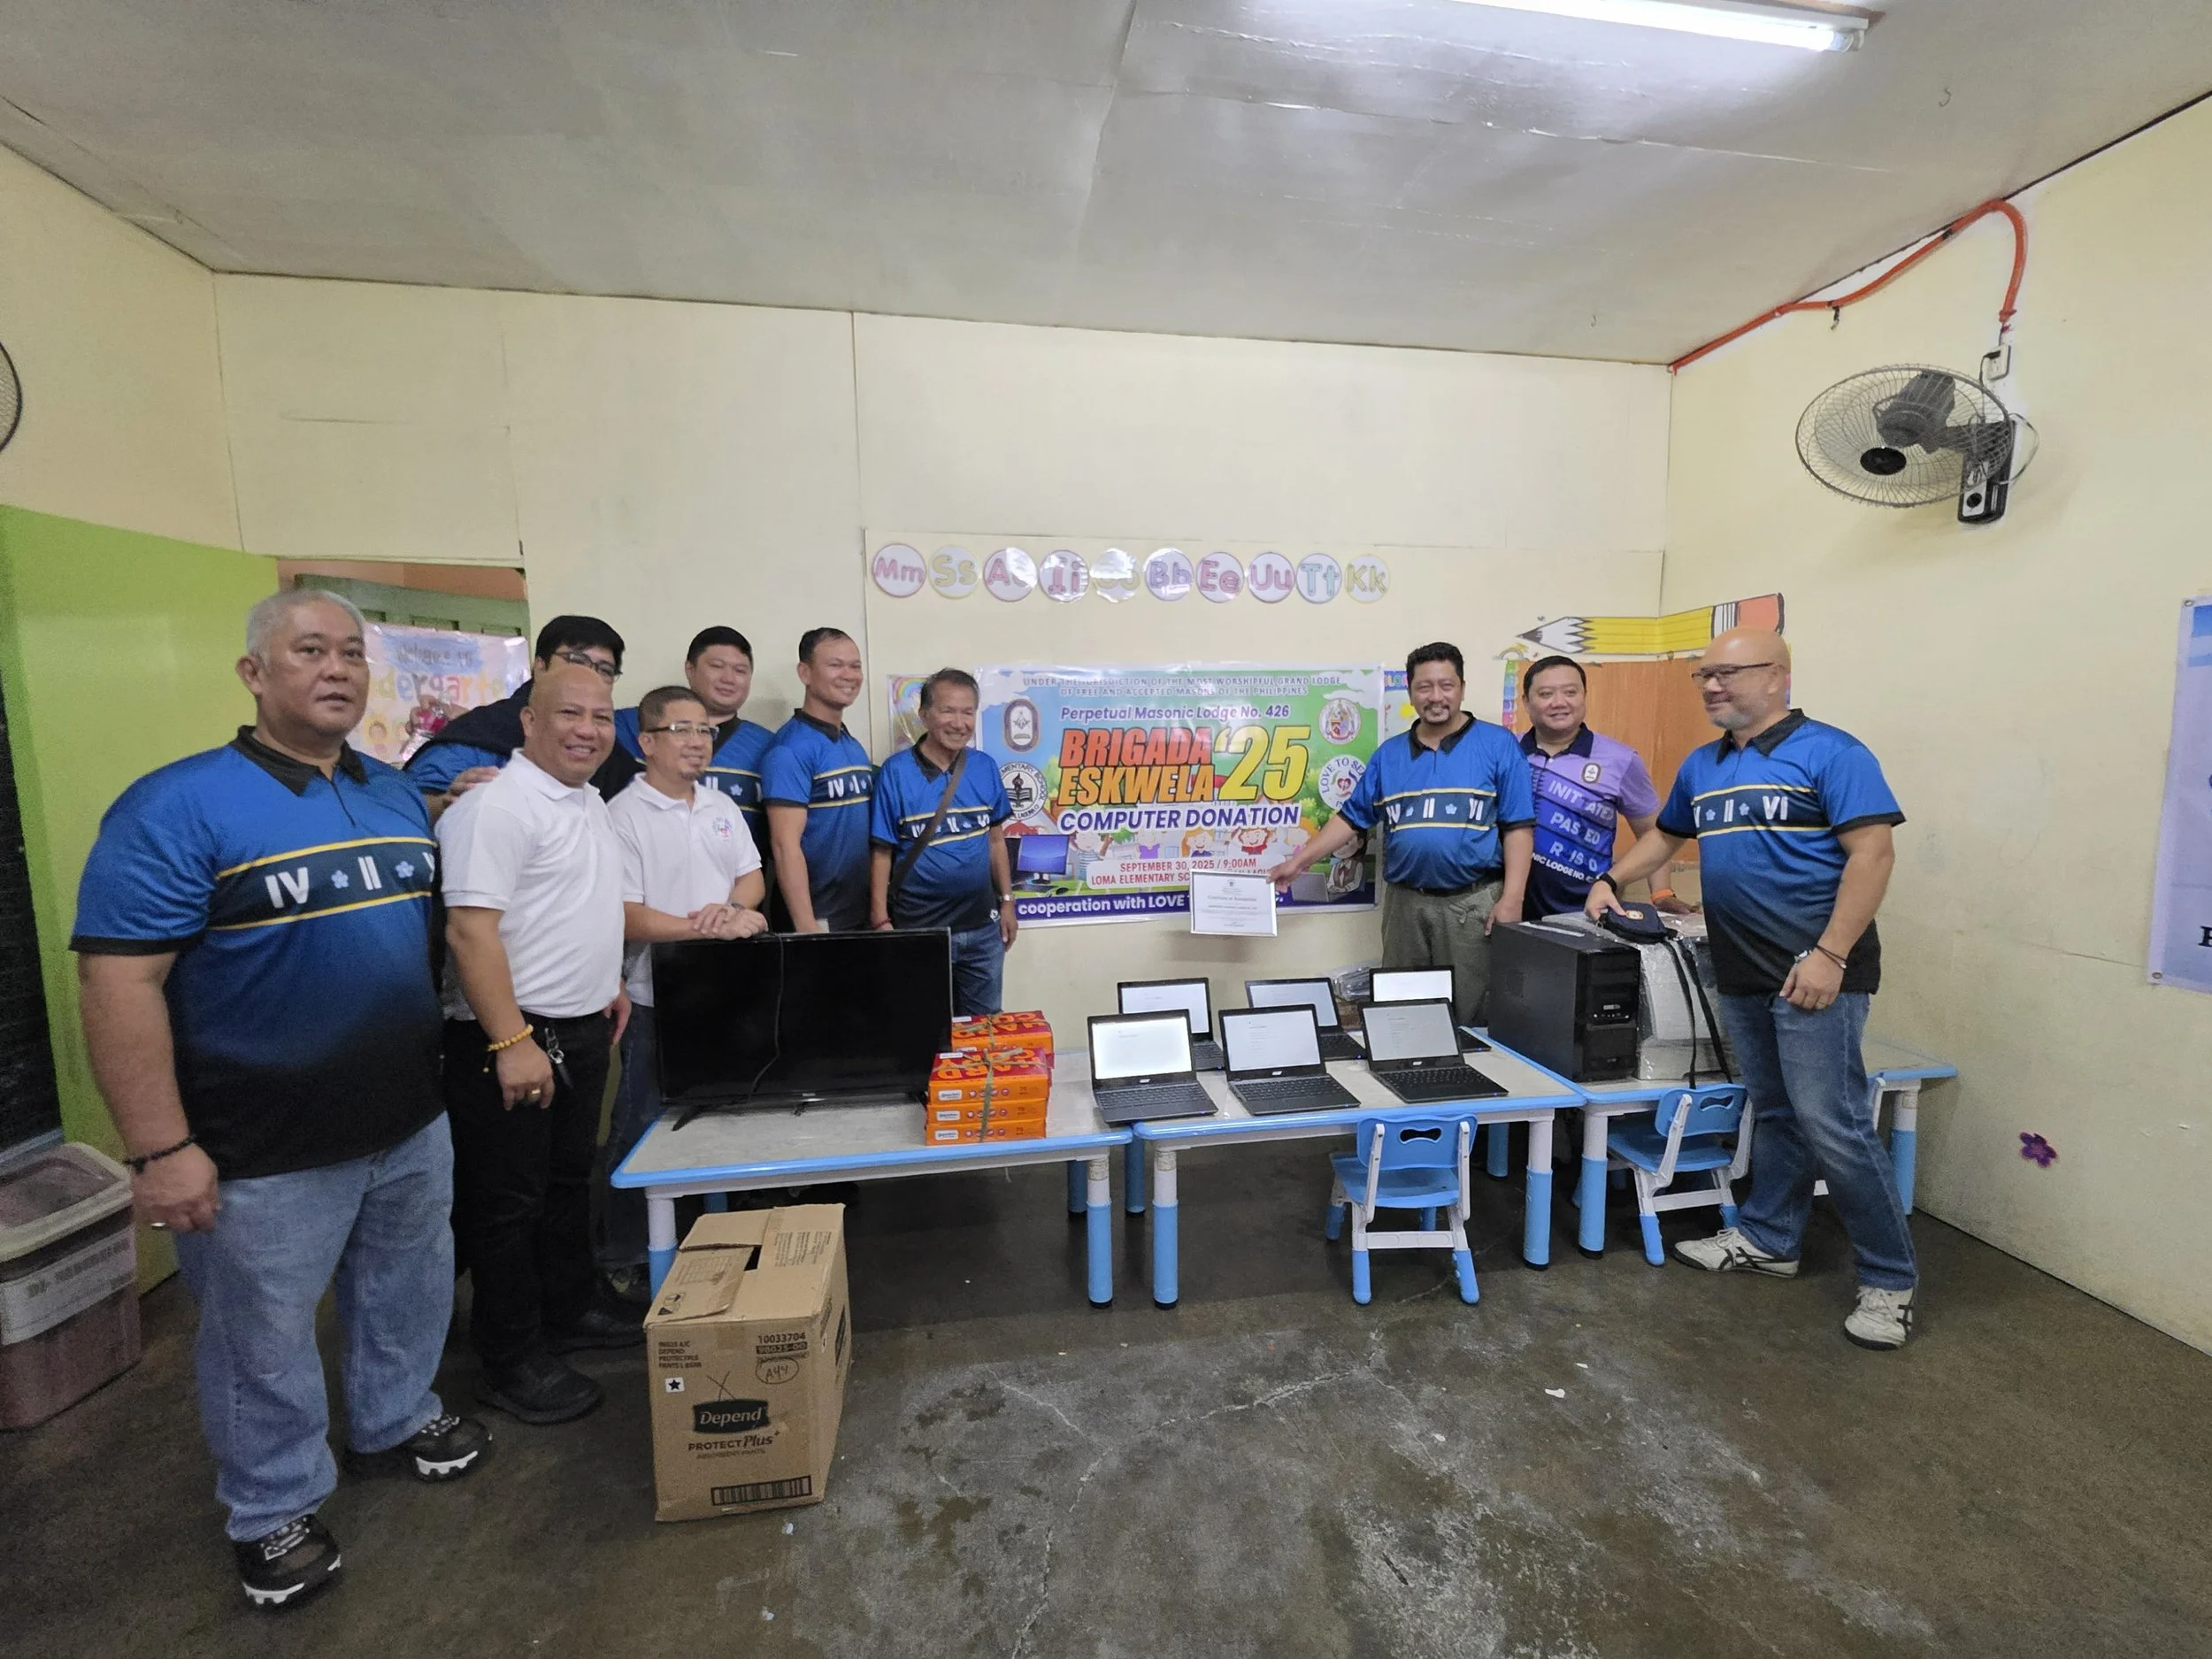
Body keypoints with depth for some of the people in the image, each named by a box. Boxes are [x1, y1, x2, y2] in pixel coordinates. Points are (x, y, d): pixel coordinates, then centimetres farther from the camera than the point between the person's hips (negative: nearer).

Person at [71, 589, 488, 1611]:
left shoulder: (398, 794, 4)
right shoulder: (178, 807, -16)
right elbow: (119, 982, -18)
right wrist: (161, 1151, -19)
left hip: (411, 1124, 6)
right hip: (267, 1153, -5)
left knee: (407, 1294, 23)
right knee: (265, 1343, 16)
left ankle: (396, 1424, 48)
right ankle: (276, 1513, 40)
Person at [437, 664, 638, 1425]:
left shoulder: (589, 800, 10)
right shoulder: (497, 805, -19)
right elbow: (469, 930, -25)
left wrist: (609, 983, 19)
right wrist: (512, 1042, -26)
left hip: (583, 1029, 9)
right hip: (511, 1039, -9)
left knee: (570, 1181, 22)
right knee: (508, 1200, 7)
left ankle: (571, 1309, 39)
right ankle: (512, 1362, 24)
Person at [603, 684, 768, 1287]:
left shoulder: (722, 806, 9)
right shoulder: (624, 815, -11)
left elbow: (753, 876, 9)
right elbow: (625, 916, -17)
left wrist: (734, 908, -12)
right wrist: (709, 928, -23)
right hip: (657, 1000, -6)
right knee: (642, 1128, 8)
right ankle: (625, 1260, 26)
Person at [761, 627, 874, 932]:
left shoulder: (855, 747, 11)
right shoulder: (791, 749, -14)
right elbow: (785, 845, -19)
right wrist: (807, 926, -23)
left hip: (859, 916, 8)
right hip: (816, 918, -8)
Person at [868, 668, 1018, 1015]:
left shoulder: (985, 768, 1)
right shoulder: (896, 772, -11)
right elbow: (881, 852, -9)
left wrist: (1006, 900, 9)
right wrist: (881, 921, -11)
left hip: (982, 925, 4)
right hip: (919, 929, -4)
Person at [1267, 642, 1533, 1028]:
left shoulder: (1498, 745, 0)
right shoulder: (1389, 754, 11)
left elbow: (1518, 827, -4)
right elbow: (1351, 817, 12)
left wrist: (1511, 900, -12)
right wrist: (1298, 861, 5)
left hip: (1474, 902, -3)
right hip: (1405, 902, 3)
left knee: (1471, 1016, 1)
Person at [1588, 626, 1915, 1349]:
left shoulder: (1829, 753, -9)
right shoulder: (1703, 765, 13)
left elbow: (1872, 852, -15)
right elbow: (1665, 835, 27)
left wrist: (1830, 955, -21)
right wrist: (1612, 881, 14)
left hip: (1814, 972, -7)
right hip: (1741, 972, 7)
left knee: (1831, 1121, -5)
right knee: (1772, 1112, 17)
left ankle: (1890, 1279, 12)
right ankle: (1769, 1238, 30)